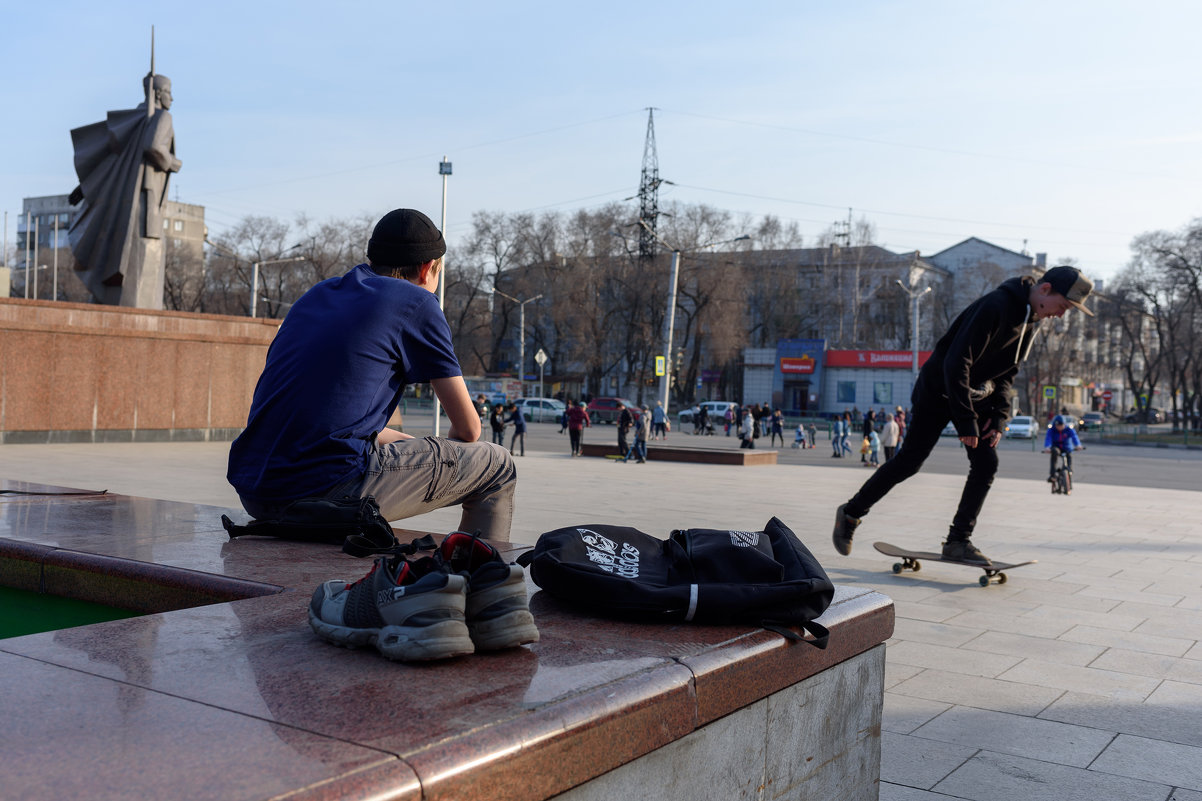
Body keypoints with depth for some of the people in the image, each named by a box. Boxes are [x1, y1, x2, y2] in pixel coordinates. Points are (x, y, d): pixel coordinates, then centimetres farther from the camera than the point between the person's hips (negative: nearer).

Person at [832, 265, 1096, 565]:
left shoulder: (1031, 320, 1)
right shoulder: (995, 306, -28)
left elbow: (1008, 372, 11)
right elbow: (957, 361, -29)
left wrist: (999, 416, -2)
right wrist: (966, 421, -25)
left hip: (976, 393, 8)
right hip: (939, 389, -8)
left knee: (987, 463, -4)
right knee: (909, 461, -4)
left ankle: (958, 540, 4)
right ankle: (850, 513, 12)